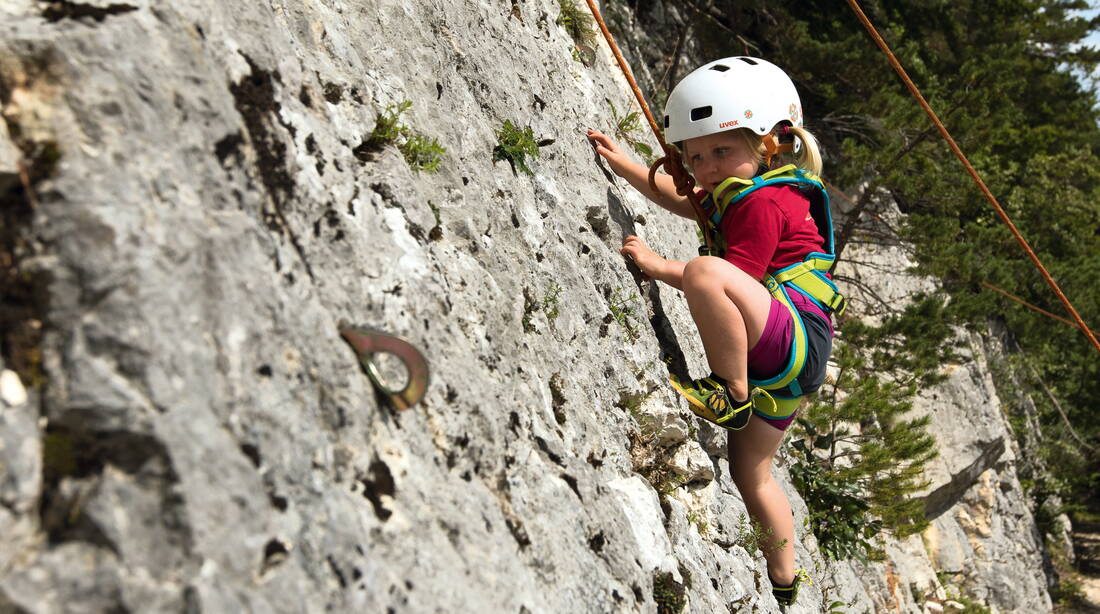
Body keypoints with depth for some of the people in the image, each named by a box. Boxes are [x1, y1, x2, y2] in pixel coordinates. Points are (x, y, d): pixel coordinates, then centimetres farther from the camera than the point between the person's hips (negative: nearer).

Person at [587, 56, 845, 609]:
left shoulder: (762, 201, -12)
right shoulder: (736, 192, 19)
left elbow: (736, 278, -20)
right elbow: (679, 199, 34)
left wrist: (657, 265, -14)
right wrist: (622, 164, 29)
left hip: (796, 336, -11)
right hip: (776, 356, 11)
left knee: (705, 271, -34)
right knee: (751, 475, 18)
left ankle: (732, 394, -22)